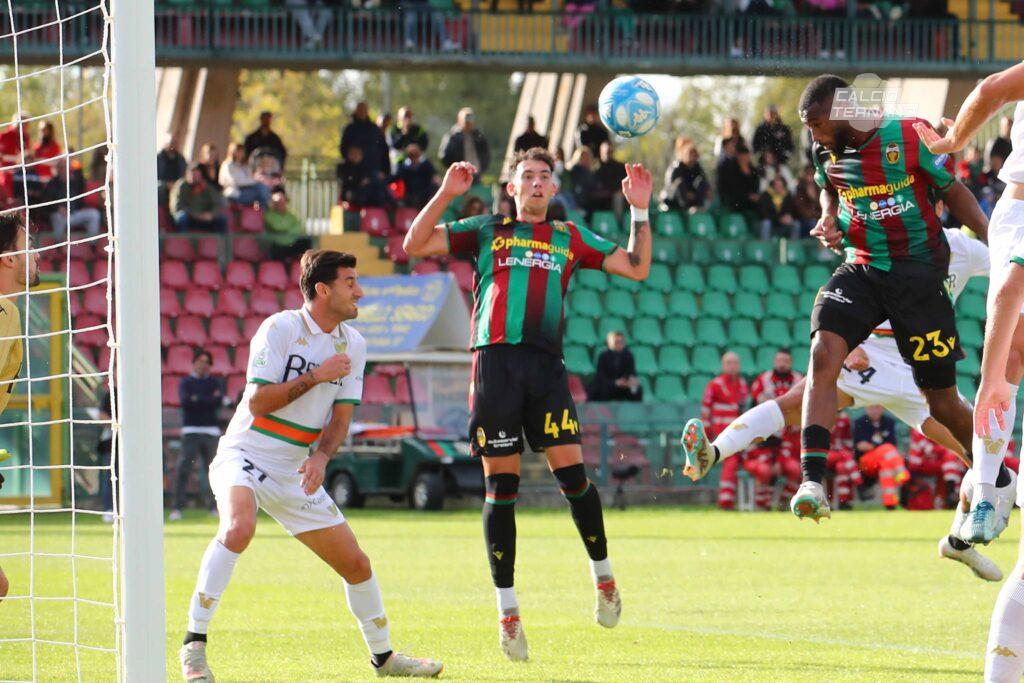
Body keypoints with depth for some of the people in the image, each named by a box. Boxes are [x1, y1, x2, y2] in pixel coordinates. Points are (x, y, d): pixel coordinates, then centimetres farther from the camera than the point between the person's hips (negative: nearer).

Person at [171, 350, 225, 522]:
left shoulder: (215, 382, 13)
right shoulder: (186, 382, 9)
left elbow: (218, 401, -5)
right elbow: (185, 401, -9)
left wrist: (197, 399, -4)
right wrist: (209, 399, -6)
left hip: (211, 430, 2)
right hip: (191, 430, -2)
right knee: (183, 469, -13)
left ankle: (213, 506, 10)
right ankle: (177, 507, -16)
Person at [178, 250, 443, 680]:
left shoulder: (353, 344, 5)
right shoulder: (281, 328, -13)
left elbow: (341, 416, 3)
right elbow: (258, 402, -16)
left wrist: (320, 457, -15)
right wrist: (315, 376, -19)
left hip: (296, 474, 6)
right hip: (244, 457, -6)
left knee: (356, 564, 7)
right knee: (239, 527, -36)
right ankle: (194, 645, -31)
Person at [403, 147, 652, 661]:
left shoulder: (569, 238, 20)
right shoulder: (486, 231, 15)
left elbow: (636, 268, 18)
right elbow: (415, 245, 8)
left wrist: (640, 210, 9)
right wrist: (446, 194, -4)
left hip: (545, 364, 1)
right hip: (495, 362, -1)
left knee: (571, 473, -10)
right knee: (501, 486, -2)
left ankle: (603, 575, 12)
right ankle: (507, 609, 4)